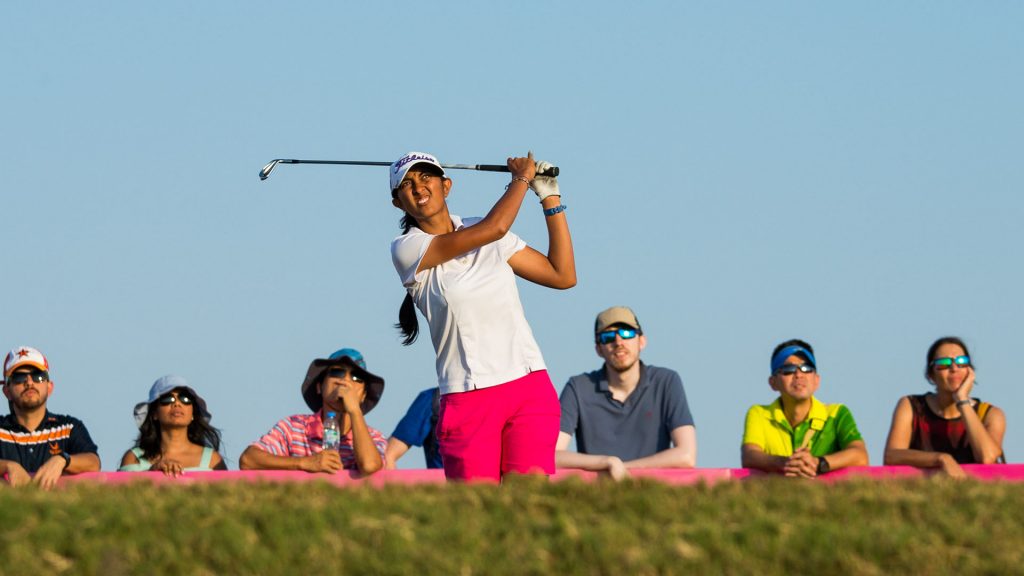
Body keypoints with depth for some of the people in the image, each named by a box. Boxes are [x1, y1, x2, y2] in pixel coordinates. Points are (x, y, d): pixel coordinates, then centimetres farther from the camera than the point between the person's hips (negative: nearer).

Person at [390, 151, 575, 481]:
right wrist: (522, 177, 2)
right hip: (468, 401, -3)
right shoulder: (407, 249, -3)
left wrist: (551, 199, 14)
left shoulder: (487, 236, 14)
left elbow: (563, 275, 15)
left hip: (530, 389, 3)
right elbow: (494, 228, -13)